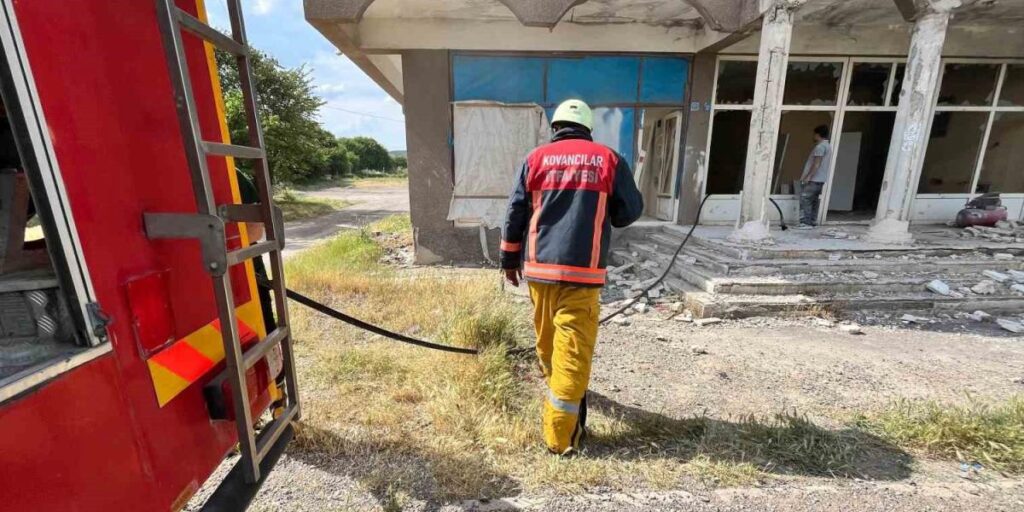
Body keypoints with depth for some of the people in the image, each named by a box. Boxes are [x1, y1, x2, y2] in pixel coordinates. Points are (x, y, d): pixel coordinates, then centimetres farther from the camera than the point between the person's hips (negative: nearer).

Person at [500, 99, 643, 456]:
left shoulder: (536, 158, 7)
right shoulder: (609, 159, 4)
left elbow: (515, 212, 5)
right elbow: (630, 212, 6)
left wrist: (509, 258, 14)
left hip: (539, 267, 3)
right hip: (582, 270, -3)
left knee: (546, 338, 23)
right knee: (573, 349, 1)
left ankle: (559, 392, 48)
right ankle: (560, 435, 6)